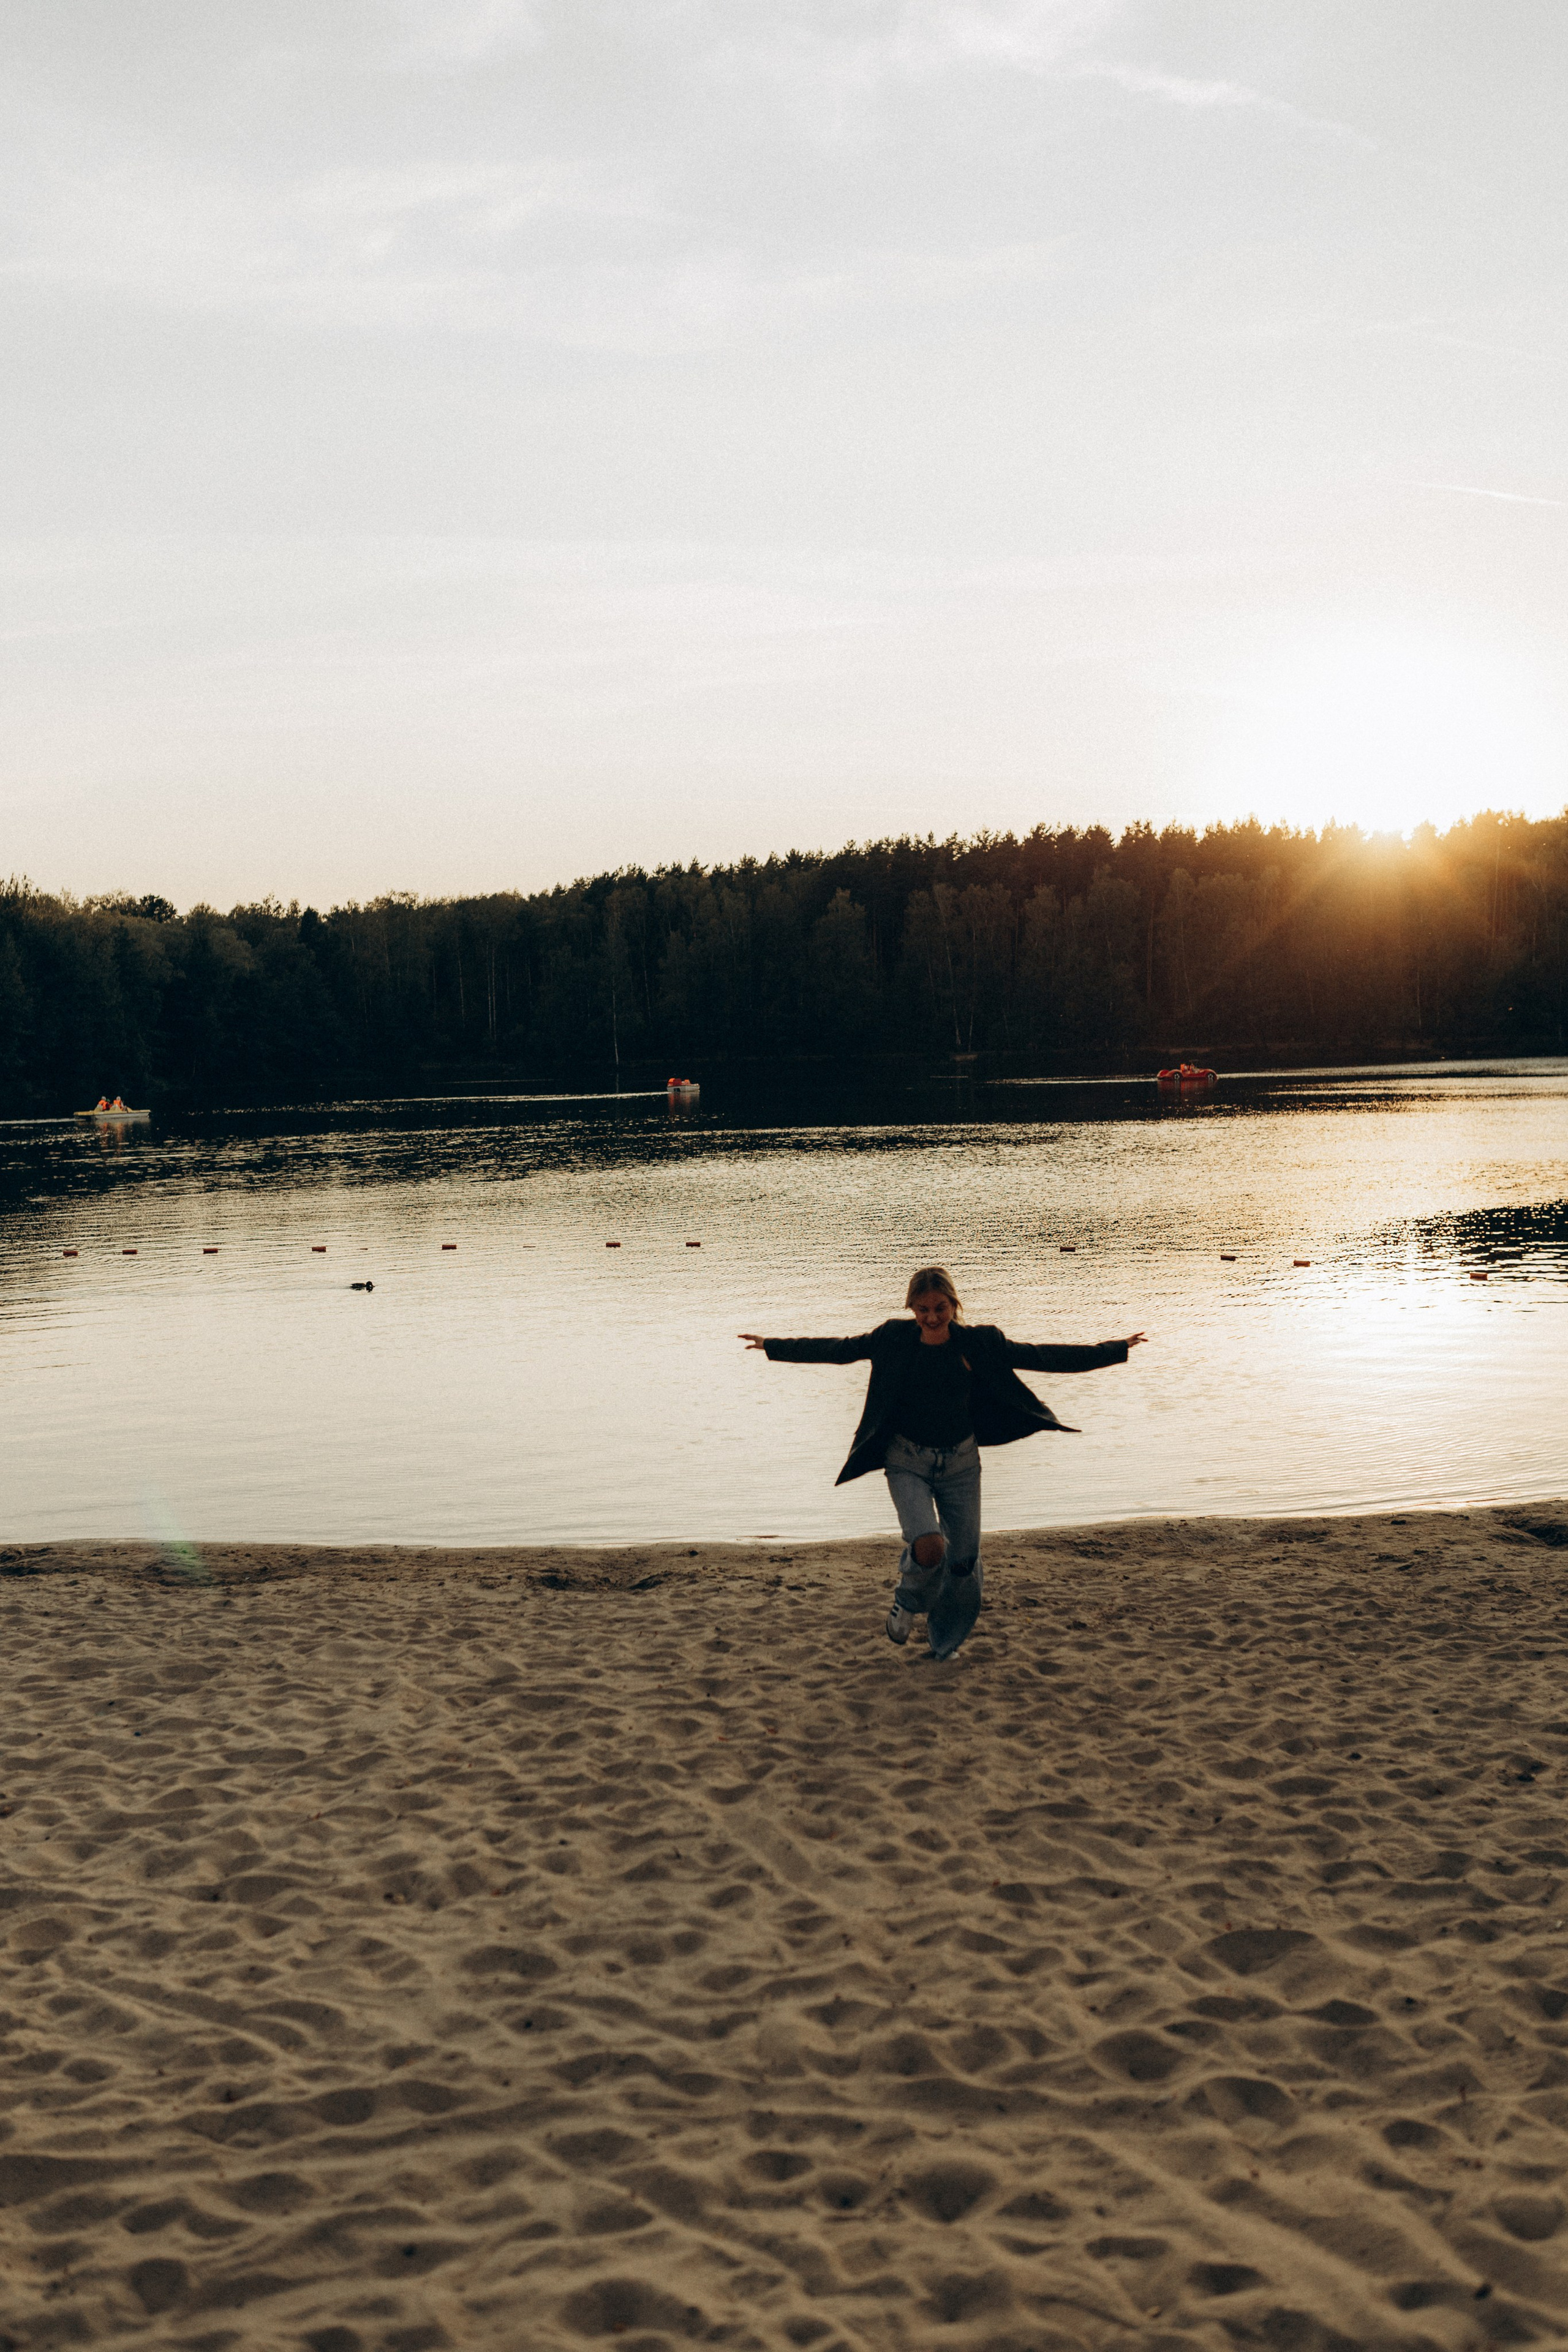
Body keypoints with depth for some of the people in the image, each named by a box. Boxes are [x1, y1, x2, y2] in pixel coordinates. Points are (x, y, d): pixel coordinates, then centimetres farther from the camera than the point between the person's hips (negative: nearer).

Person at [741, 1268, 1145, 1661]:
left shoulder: (979, 1344, -7)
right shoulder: (895, 1339, -8)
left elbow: (1040, 1357, -3)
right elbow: (839, 1351, 2)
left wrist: (1116, 1350, -4)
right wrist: (772, 1346, 4)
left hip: (960, 1462, 2)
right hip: (908, 1462, -2)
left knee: (963, 1560, 4)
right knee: (928, 1547, -22)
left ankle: (946, 1640, 33)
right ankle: (908, 1600, 14)